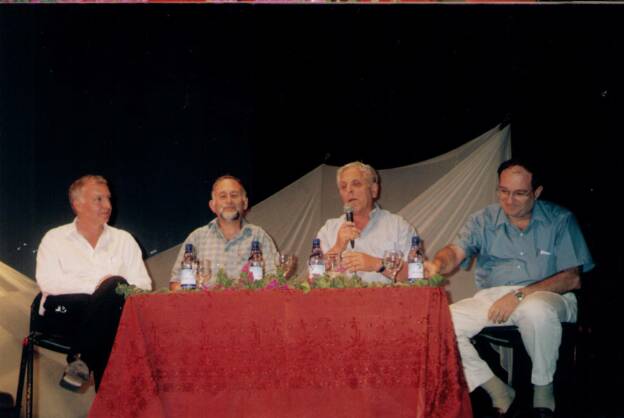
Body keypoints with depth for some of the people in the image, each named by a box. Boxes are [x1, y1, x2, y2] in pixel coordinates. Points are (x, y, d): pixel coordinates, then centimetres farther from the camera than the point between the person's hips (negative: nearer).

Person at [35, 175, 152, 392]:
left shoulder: (124, 239, 19)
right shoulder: (54, 238, 12)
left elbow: (143, 284, 8)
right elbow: (48, 282, -5)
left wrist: (113, 288, -14)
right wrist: (97, 285, -13)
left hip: (107, 317, 2)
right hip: (62, 313, -2)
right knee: (115, 285, -30)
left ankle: (80, 360, -21)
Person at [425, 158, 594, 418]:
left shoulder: (560, 220, 3)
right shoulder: (483, 221, 10)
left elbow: (572, 278, -4)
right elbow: (456, 251, -7)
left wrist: (520, 294, -16)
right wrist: (437, 265, -32)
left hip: (546, 296, -3)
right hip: (492, 298, 3)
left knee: (537, 310, -40)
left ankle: (543, 391, -14)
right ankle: (498, 392, -8)